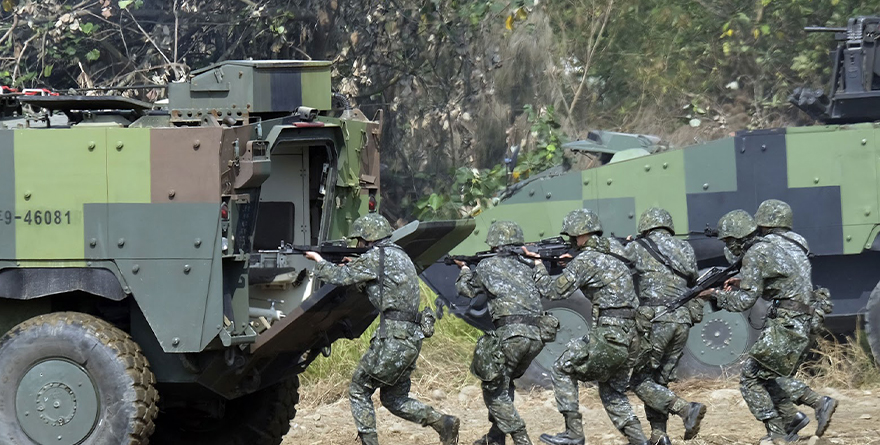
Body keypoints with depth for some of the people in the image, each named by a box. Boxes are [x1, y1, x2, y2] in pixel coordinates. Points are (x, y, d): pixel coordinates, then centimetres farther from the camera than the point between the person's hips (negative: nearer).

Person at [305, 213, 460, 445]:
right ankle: (442, 423, 2)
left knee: (358, 390, 2)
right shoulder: (399, 256, 21)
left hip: (393, 338, -9)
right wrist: (353, 266, 21)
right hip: (412, 339, 9)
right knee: (394, 399, 16)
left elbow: (342, 277, -7)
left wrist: (320, 262, 10)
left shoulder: (377, 257, -8)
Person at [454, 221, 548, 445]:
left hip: (510, 334, -6)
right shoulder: (528, 267, 18)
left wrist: (464, 270, 44)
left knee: (494, 389, 4)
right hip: (535, 336, 6)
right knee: (504, 383, 25)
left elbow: (466, 289, 23)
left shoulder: (488, 266, 7)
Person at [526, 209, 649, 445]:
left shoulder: (585, 260, -8)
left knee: (562, 370, 7)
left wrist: (538, 264, 8)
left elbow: (554, 291, -5)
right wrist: (569, 262, 22)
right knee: (613, 393, 20)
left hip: (608, 335, -8)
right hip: (630, 336, 8)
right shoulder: (614, 255, 18)